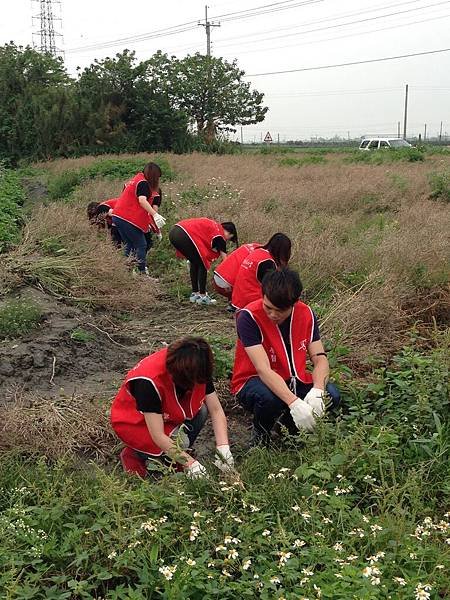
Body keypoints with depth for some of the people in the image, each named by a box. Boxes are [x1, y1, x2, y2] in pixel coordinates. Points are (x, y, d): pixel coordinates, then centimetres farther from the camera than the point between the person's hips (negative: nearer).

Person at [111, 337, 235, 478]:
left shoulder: (197, 371, -21)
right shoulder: (149, 381, -38)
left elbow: (216, 410, -14)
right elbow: (158, 436, -34)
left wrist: (223, 448, -27)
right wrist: (191, 464, -34)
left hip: (167, 415, 6)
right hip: (133, 421, -6)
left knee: (201, 410, -21)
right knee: (179, 440, -29)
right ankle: (134, 455, -3)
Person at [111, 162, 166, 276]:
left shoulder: (134, 180, 21)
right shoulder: (143, 183, -7)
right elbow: (142, 200, -22)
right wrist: (155, 215, -33)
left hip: (118, 216, 9)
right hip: (129, 219, -9)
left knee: (129, 245, 15)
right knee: (141, 245, -4)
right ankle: (142, 272, -7)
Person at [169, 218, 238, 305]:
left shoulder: (214, 226, 26)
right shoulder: (219, 235, 3)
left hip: (174, 232, 9)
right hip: (183, 236, -9)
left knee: (195, 263, 22)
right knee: (202, 265, 6)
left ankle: (195, 293, 26)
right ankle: (202, 296, 8)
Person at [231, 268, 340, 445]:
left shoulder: (306, 314, -7)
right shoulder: (249, 317, -24)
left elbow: (320, 359, -11)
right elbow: (264, 370, -31)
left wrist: (317, 391, -33)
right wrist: (294, 403, -44)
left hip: (293, 382, 5)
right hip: (254, 382, -4)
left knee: (331, 395, -22)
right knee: (269, 398, -39)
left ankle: (290, 422, 10)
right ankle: (260, 438, -3)